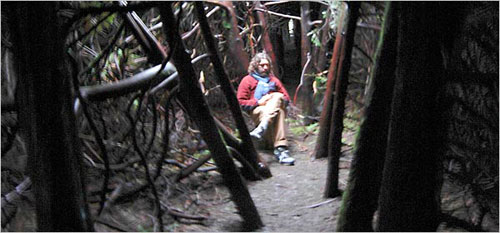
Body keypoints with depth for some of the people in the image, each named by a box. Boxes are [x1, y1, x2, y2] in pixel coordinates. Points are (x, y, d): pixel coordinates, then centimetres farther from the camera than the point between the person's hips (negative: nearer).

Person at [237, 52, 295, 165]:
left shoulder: (274, 80, 31)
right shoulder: (247, 80, 17)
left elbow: (286, 98, 26)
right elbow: (240, 102, 7)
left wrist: (276, 99, 1)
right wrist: (258, 102, -8)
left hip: (276, 106, 3)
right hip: (257, 110, -3)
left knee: (278, 97, -35)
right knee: (278, 112, -37)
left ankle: (261, 129, -54)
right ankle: (281, 149, -56)